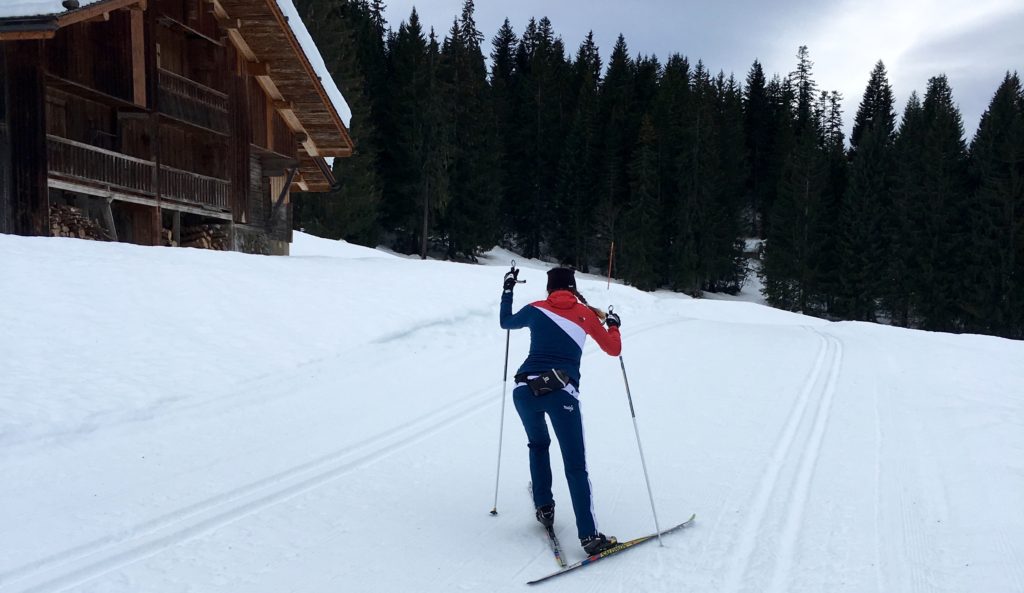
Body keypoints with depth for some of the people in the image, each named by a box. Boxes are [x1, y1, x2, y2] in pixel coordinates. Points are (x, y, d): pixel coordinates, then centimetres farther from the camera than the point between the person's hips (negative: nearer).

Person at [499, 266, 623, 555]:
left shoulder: (536, 309, 12)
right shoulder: (586, 314, 10)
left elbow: (506, 322, 32)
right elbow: (613, 349, 18)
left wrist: (508, 290, 44)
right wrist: (613, 325, 36)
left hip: (524, 389, 2)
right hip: (561, 392, -2)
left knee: (538, 445, 30)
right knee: (575, 467, -2)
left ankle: (544, 508, 28)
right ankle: (589, 536, -10)